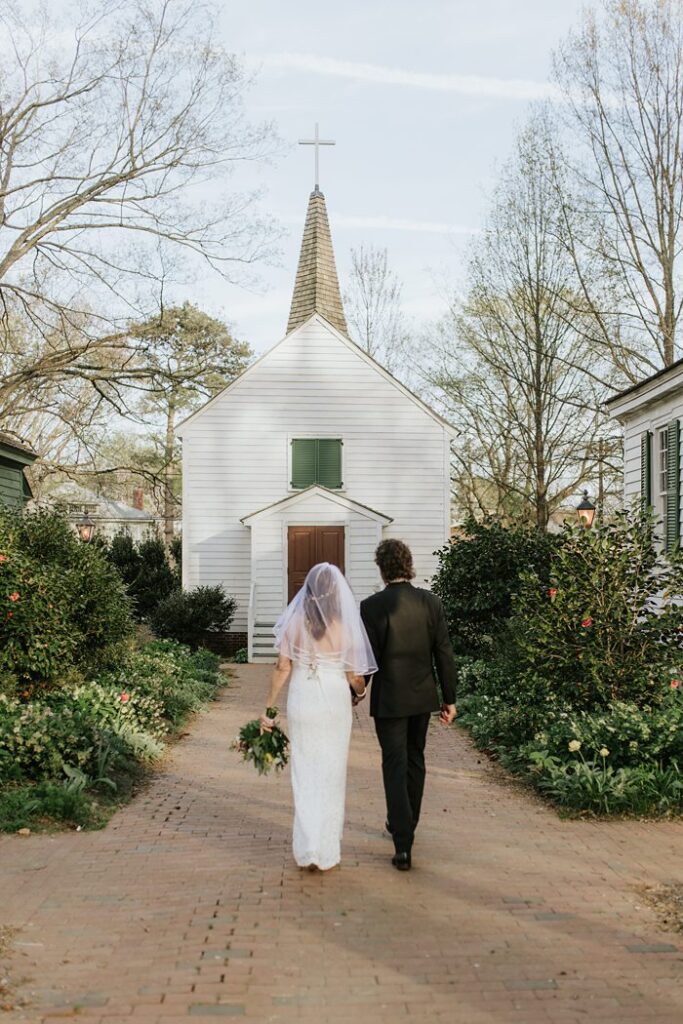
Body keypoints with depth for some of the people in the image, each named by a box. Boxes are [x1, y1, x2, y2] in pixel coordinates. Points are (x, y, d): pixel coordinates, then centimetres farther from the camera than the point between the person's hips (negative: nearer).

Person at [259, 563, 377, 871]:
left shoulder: (294, 622, -5)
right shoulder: (345, 627, -10)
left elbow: (282, 668, -5)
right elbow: (354, 676, -5)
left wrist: (268, 708, 4)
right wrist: (360, 692, 18)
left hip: (301, 703, 1)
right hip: (335, 704, -1)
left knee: (305, 775, 13)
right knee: (331, 776, 12)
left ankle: (308, 848, 11)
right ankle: (327, 850, 19)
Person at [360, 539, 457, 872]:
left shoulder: (372, 606, -14)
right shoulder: (431, 602, -4)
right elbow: (444, 654, -2)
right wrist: (449, 699, 6)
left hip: (389, 698, -4)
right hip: (422, 695, 4)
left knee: (395, 767, 0)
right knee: (415, 761, 20)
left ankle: (403, 844, -6)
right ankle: (405, 825, 36)